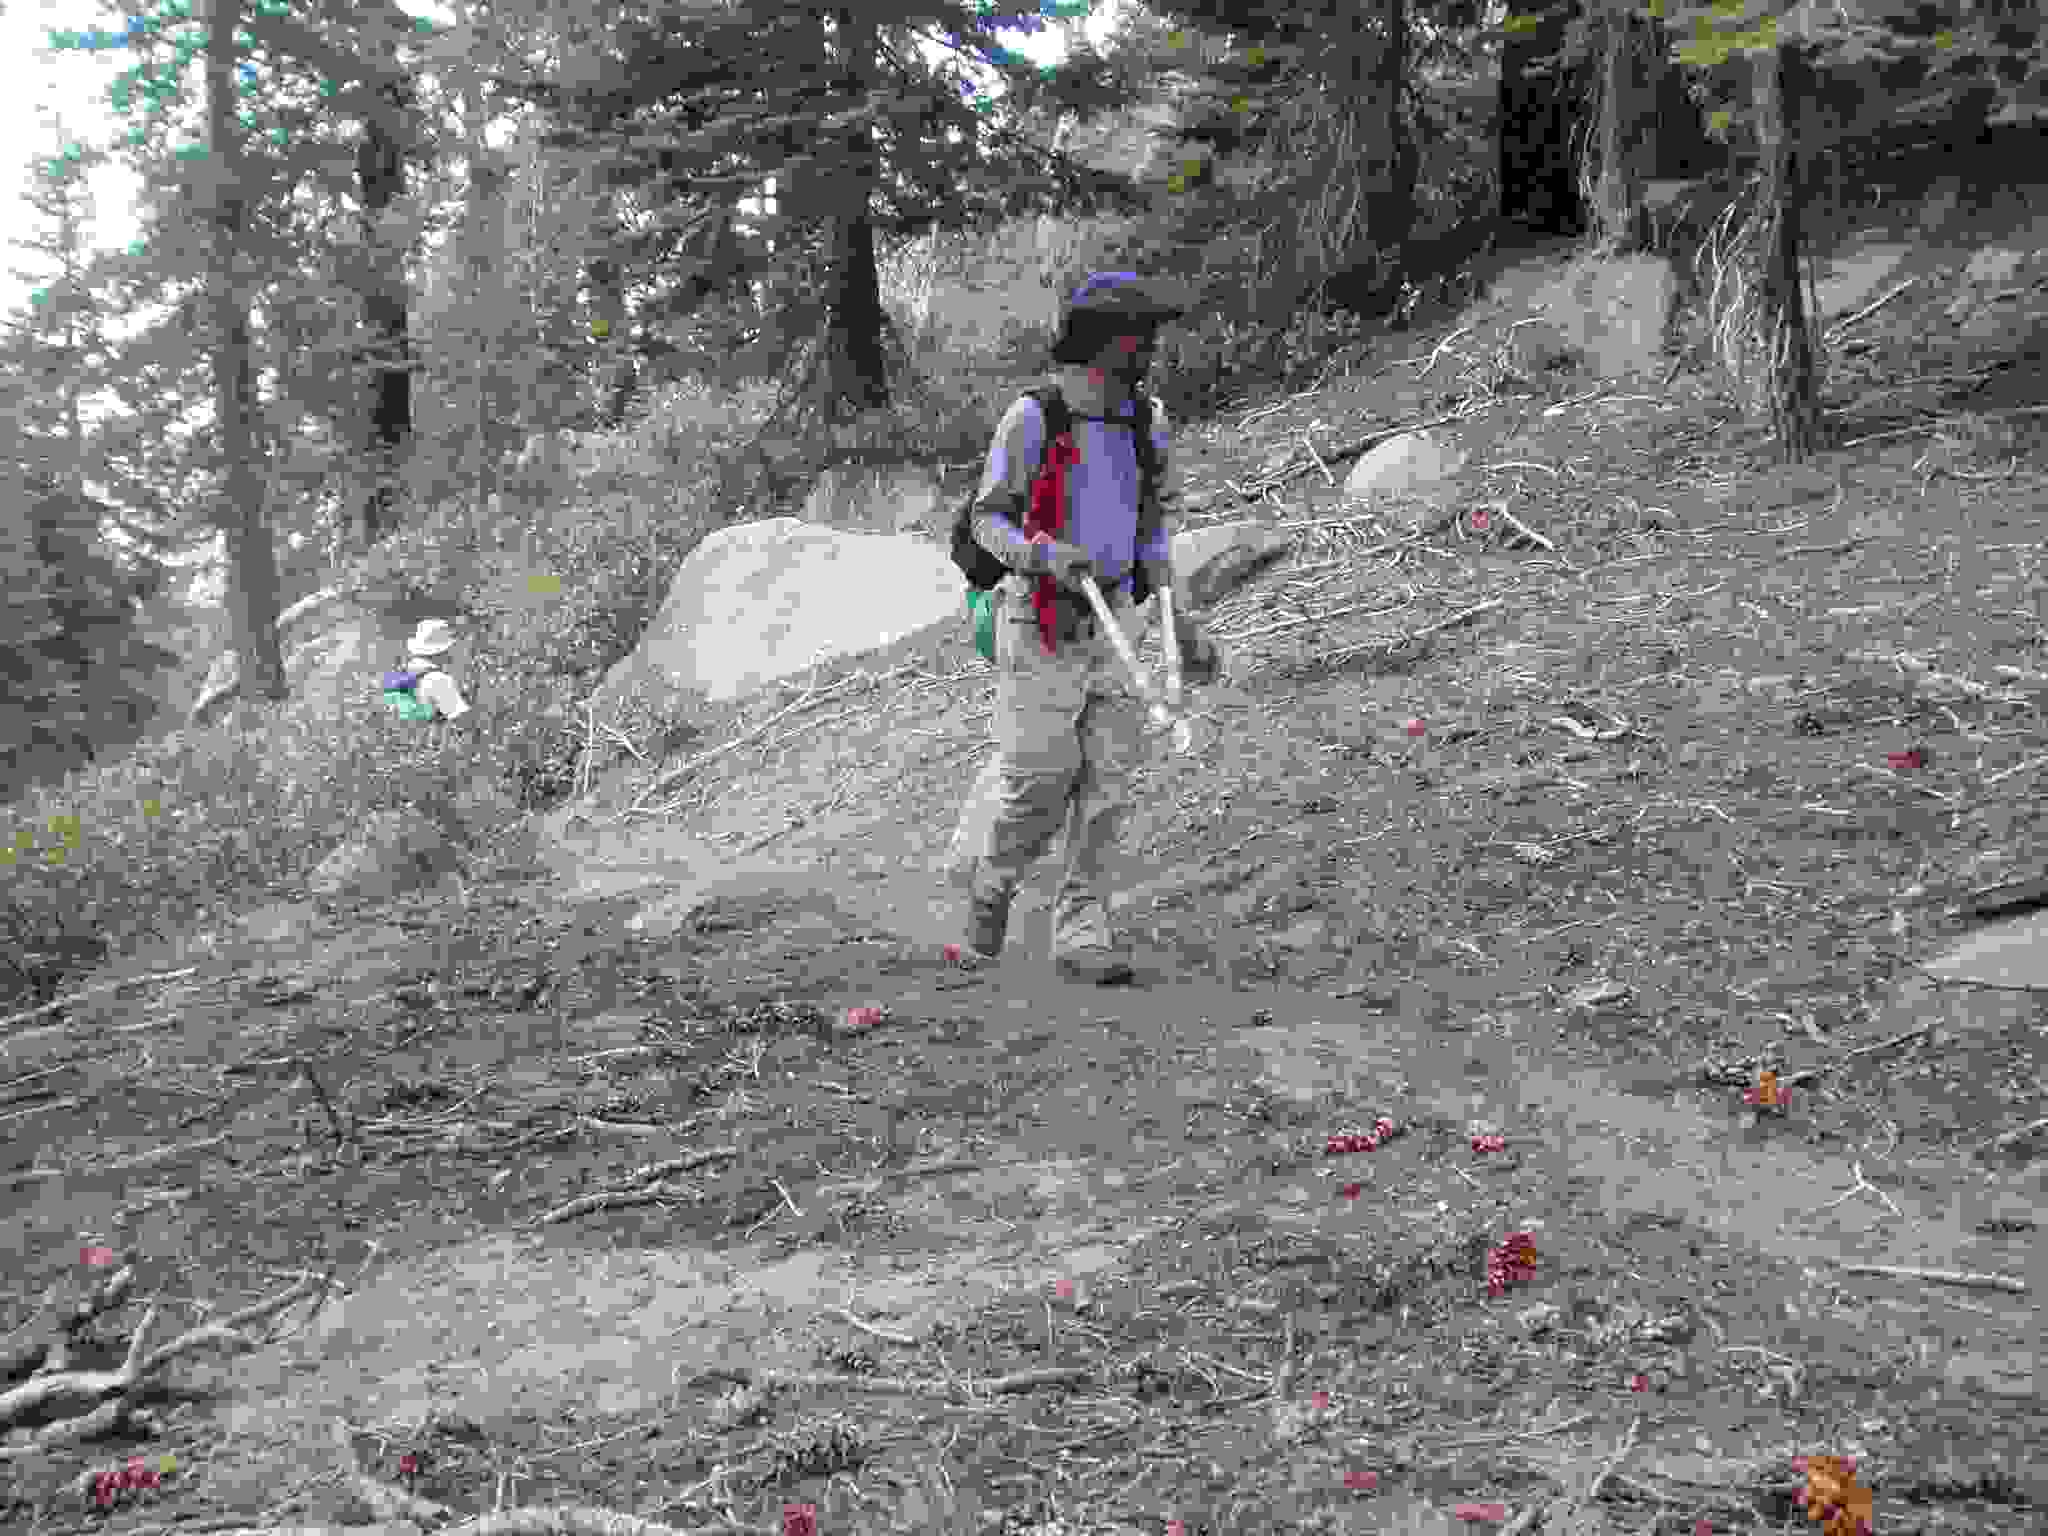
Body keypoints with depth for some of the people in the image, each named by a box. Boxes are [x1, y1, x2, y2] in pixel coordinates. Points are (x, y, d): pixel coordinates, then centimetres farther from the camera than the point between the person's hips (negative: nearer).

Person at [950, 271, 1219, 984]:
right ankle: (990, 870, 27)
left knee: (1107, 779, -2)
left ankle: (1082, 933, 4)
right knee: (1038, 779, -5)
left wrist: (1181, 622, 11)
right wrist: (1049, 556, -26)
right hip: (1041, 621, -5)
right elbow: (988, 521, -6)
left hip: (1114, 618, 5)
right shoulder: (1031, 418, -9)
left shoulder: (1146, 422, 8)